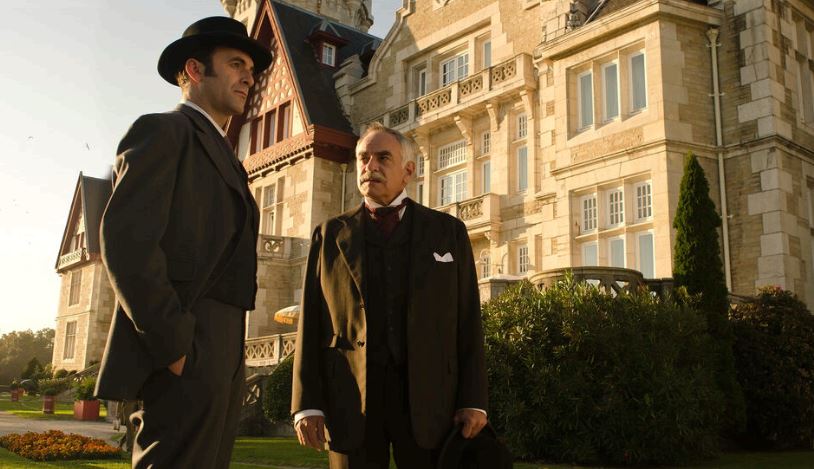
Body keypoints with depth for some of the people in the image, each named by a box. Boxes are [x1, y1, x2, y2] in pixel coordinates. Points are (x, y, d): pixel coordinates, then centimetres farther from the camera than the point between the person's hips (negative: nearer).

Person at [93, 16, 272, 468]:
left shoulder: (222, 155, 25)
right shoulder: (163, 131, -2)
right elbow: (125, 240, -15)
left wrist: (224, 359, 12)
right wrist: (175, 346, -18)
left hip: (216, 361, 9)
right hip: (185, 363, -9)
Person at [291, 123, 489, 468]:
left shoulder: (448, 231, 9)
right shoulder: (330, 235, 11)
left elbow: (467, 321, 5)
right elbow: (312, 324, 6)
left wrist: (473, 401, -3)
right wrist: (307, 403, -2)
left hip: (428, 396, 0)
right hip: (349, 398, 1)